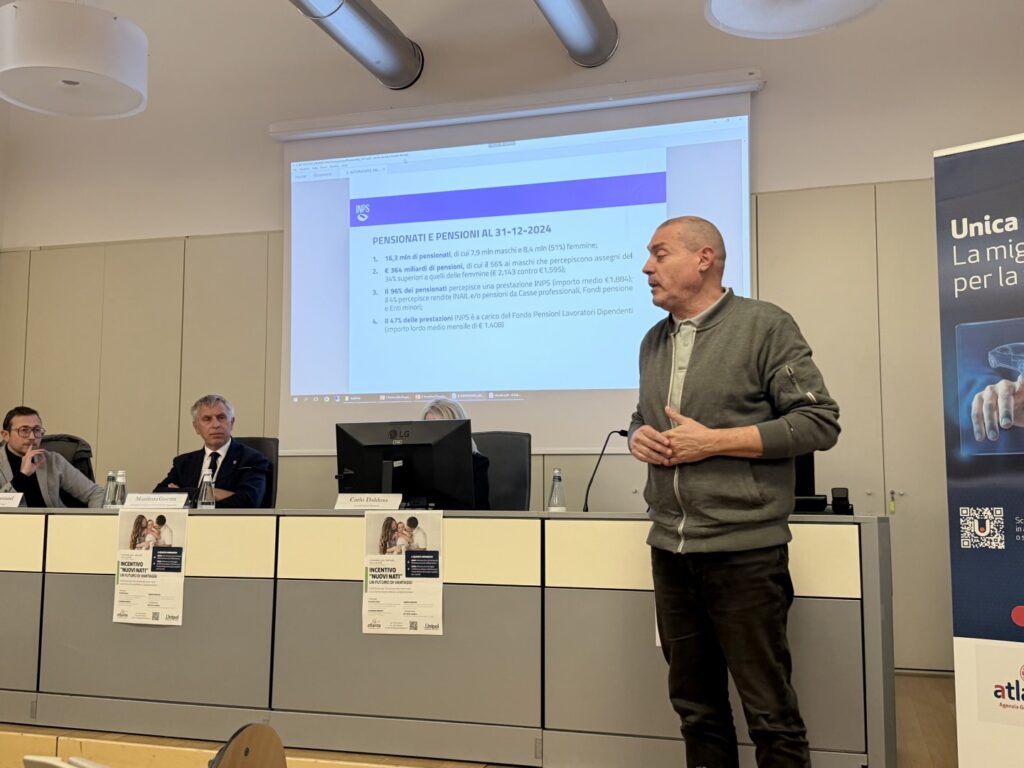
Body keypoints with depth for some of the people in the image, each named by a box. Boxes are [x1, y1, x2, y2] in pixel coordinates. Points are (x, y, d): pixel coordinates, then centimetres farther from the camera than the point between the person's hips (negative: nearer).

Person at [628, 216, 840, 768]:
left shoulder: (764, 325, -6)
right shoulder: (654, 341, 14)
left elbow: (819, 423, -10)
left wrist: (713, 441, -15)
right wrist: (639, 436, 0)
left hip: (744, 549, -6)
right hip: (670, 547, 6)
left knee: (769, 709, 4)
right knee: (695, 703, 15)